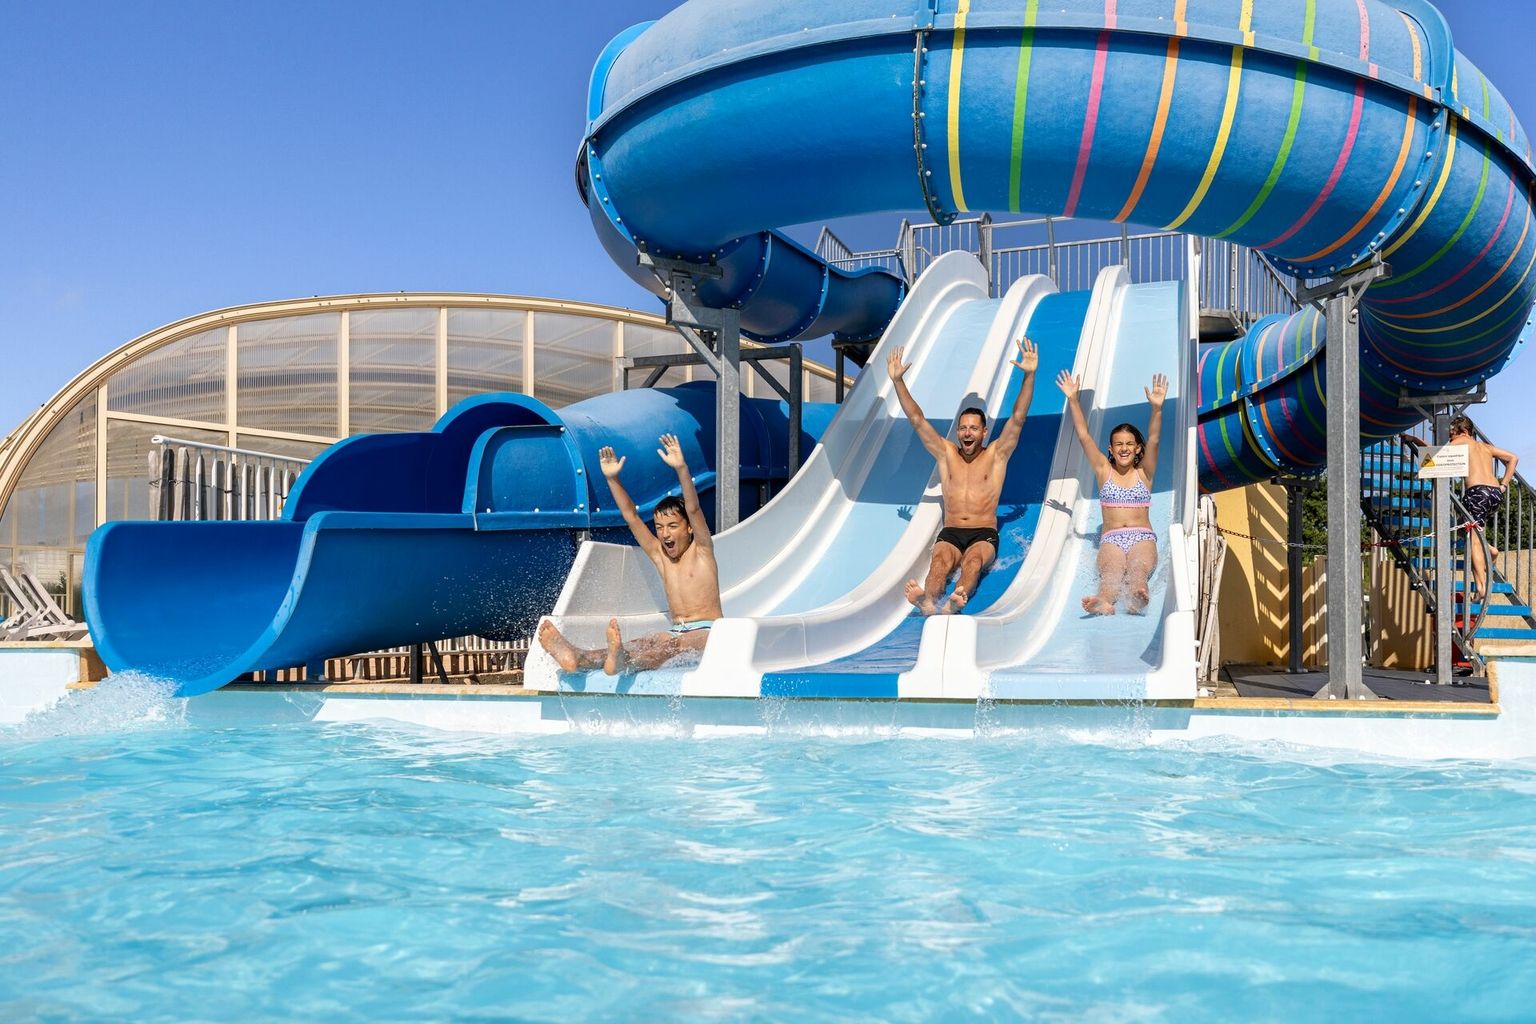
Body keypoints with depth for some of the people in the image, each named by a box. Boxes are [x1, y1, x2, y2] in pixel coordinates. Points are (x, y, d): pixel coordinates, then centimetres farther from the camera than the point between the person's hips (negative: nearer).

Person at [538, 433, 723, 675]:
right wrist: (612, 479, 3)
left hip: (708, 633, -5)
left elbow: (694, 509, -13)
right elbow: (631, 516, 12)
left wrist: (681, 468, -28)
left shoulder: (701, 551, 2)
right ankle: (578, 658, -53)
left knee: (673, 644, -36)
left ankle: (621, 661, -67)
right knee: (644, 644, -25)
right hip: (677, 634, 5)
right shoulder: (659, 555, 16)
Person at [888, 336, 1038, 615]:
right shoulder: (946, 453, 15)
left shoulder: (996, 454, 11)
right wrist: (898, 380, 3)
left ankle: (956, 602, -66)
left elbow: (1017, 418, 0)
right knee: (940, 560, -32)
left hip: (984, 534, -1)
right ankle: (928, 601, -64)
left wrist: (1029, 376, -10)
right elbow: (917, 419, 11)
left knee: (973, 559, -35)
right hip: (950, 533, 2)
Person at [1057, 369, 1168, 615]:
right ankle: (1103, 601, -65)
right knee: (1111, 571, -32)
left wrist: (1157, 408, -17)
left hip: (1143, 537, 0)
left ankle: (1137, 597, -66)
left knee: (1139, 568, -33)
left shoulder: (1144, 473, 14)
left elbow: (1153, 440, -1)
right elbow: (1083, 436, 8)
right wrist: (1073, 400, -1)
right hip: (1111, 539, 0)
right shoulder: (1104, 471, 16)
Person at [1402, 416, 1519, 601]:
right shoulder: (1485, 446, 25)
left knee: (1473, 539, -8)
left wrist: (1413, 439, 20)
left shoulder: (1462, 442, 8)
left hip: (1478, 491, -7)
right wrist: (1504, 484, 20)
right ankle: (1488, 548, 8)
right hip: (1496, 494, 7)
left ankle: (1481, 587, -17)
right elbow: (1513, 458, 26)